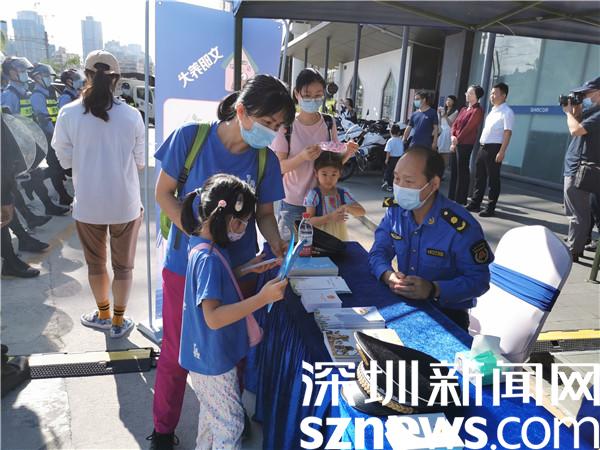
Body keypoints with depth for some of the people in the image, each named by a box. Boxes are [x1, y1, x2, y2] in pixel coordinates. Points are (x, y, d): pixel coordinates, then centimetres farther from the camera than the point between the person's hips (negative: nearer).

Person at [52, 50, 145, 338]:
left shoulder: (68, 114, -9)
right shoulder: (132, 115, -9)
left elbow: (65, 160, -1)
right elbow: (140, 162, -1)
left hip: (88, 203, 1)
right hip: (126, 203, 0)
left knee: (96, 262, 21)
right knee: (123, 265, 15)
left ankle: (103, 315, 38)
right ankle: (118, 322, 28)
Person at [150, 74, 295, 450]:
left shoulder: (266, 159, -5)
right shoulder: (191, 137, -13)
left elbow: (264, 213, 4)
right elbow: (164, 193, -7)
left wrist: (277, 243, -15)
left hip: (239, 270, 2)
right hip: (186, 266, -2)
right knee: (177, 352, 12)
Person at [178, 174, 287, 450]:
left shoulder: (212, 250, 1)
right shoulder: (208, 258, -29)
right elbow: (213, 317, -33)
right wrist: (262, 298, -35)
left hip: (212, 356, 9)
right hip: (213, 360, -9)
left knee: (212, 416, 28)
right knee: (231, 425, 9)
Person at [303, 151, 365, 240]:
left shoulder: (343, 194, 1)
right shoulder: (314, 195, -10)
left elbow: (362, 212, 0)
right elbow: (309, 221, -16)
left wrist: (347, 207, -20)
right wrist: (329, 217, -28)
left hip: (340, 237, 4)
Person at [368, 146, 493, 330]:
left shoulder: (462, 227, -20)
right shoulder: (395, 211, -3)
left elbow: (478, 279, -14)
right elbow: (379, 252, 1)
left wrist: (434, 290, -29)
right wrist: (387, 275, -22)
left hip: (447, 313, -4)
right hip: (402, 303, 5)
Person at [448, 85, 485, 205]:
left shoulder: (477, 110, -7)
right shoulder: (464, 109, 19)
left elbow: (468, 127, -14)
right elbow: (455, 124, 14)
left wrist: (457, 140, -14)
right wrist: (452, 136, -5)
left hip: (465, 145, -8)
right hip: (455, 144, 8)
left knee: (462, 171, -3)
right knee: (453, 170, 12)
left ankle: (460, 200, 3)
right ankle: (451, 197, 21)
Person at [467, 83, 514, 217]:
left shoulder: (507, 112, -9)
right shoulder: (493, 110, 18)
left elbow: (508, 133, -15)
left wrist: (502, 152, -22)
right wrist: (482, 145, 16)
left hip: (494, 148, -8)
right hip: (483, 147, 8)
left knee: (493, 179, -1)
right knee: (479, 177, 12)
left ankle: (490, 208, 4)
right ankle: (475, 203, 21)